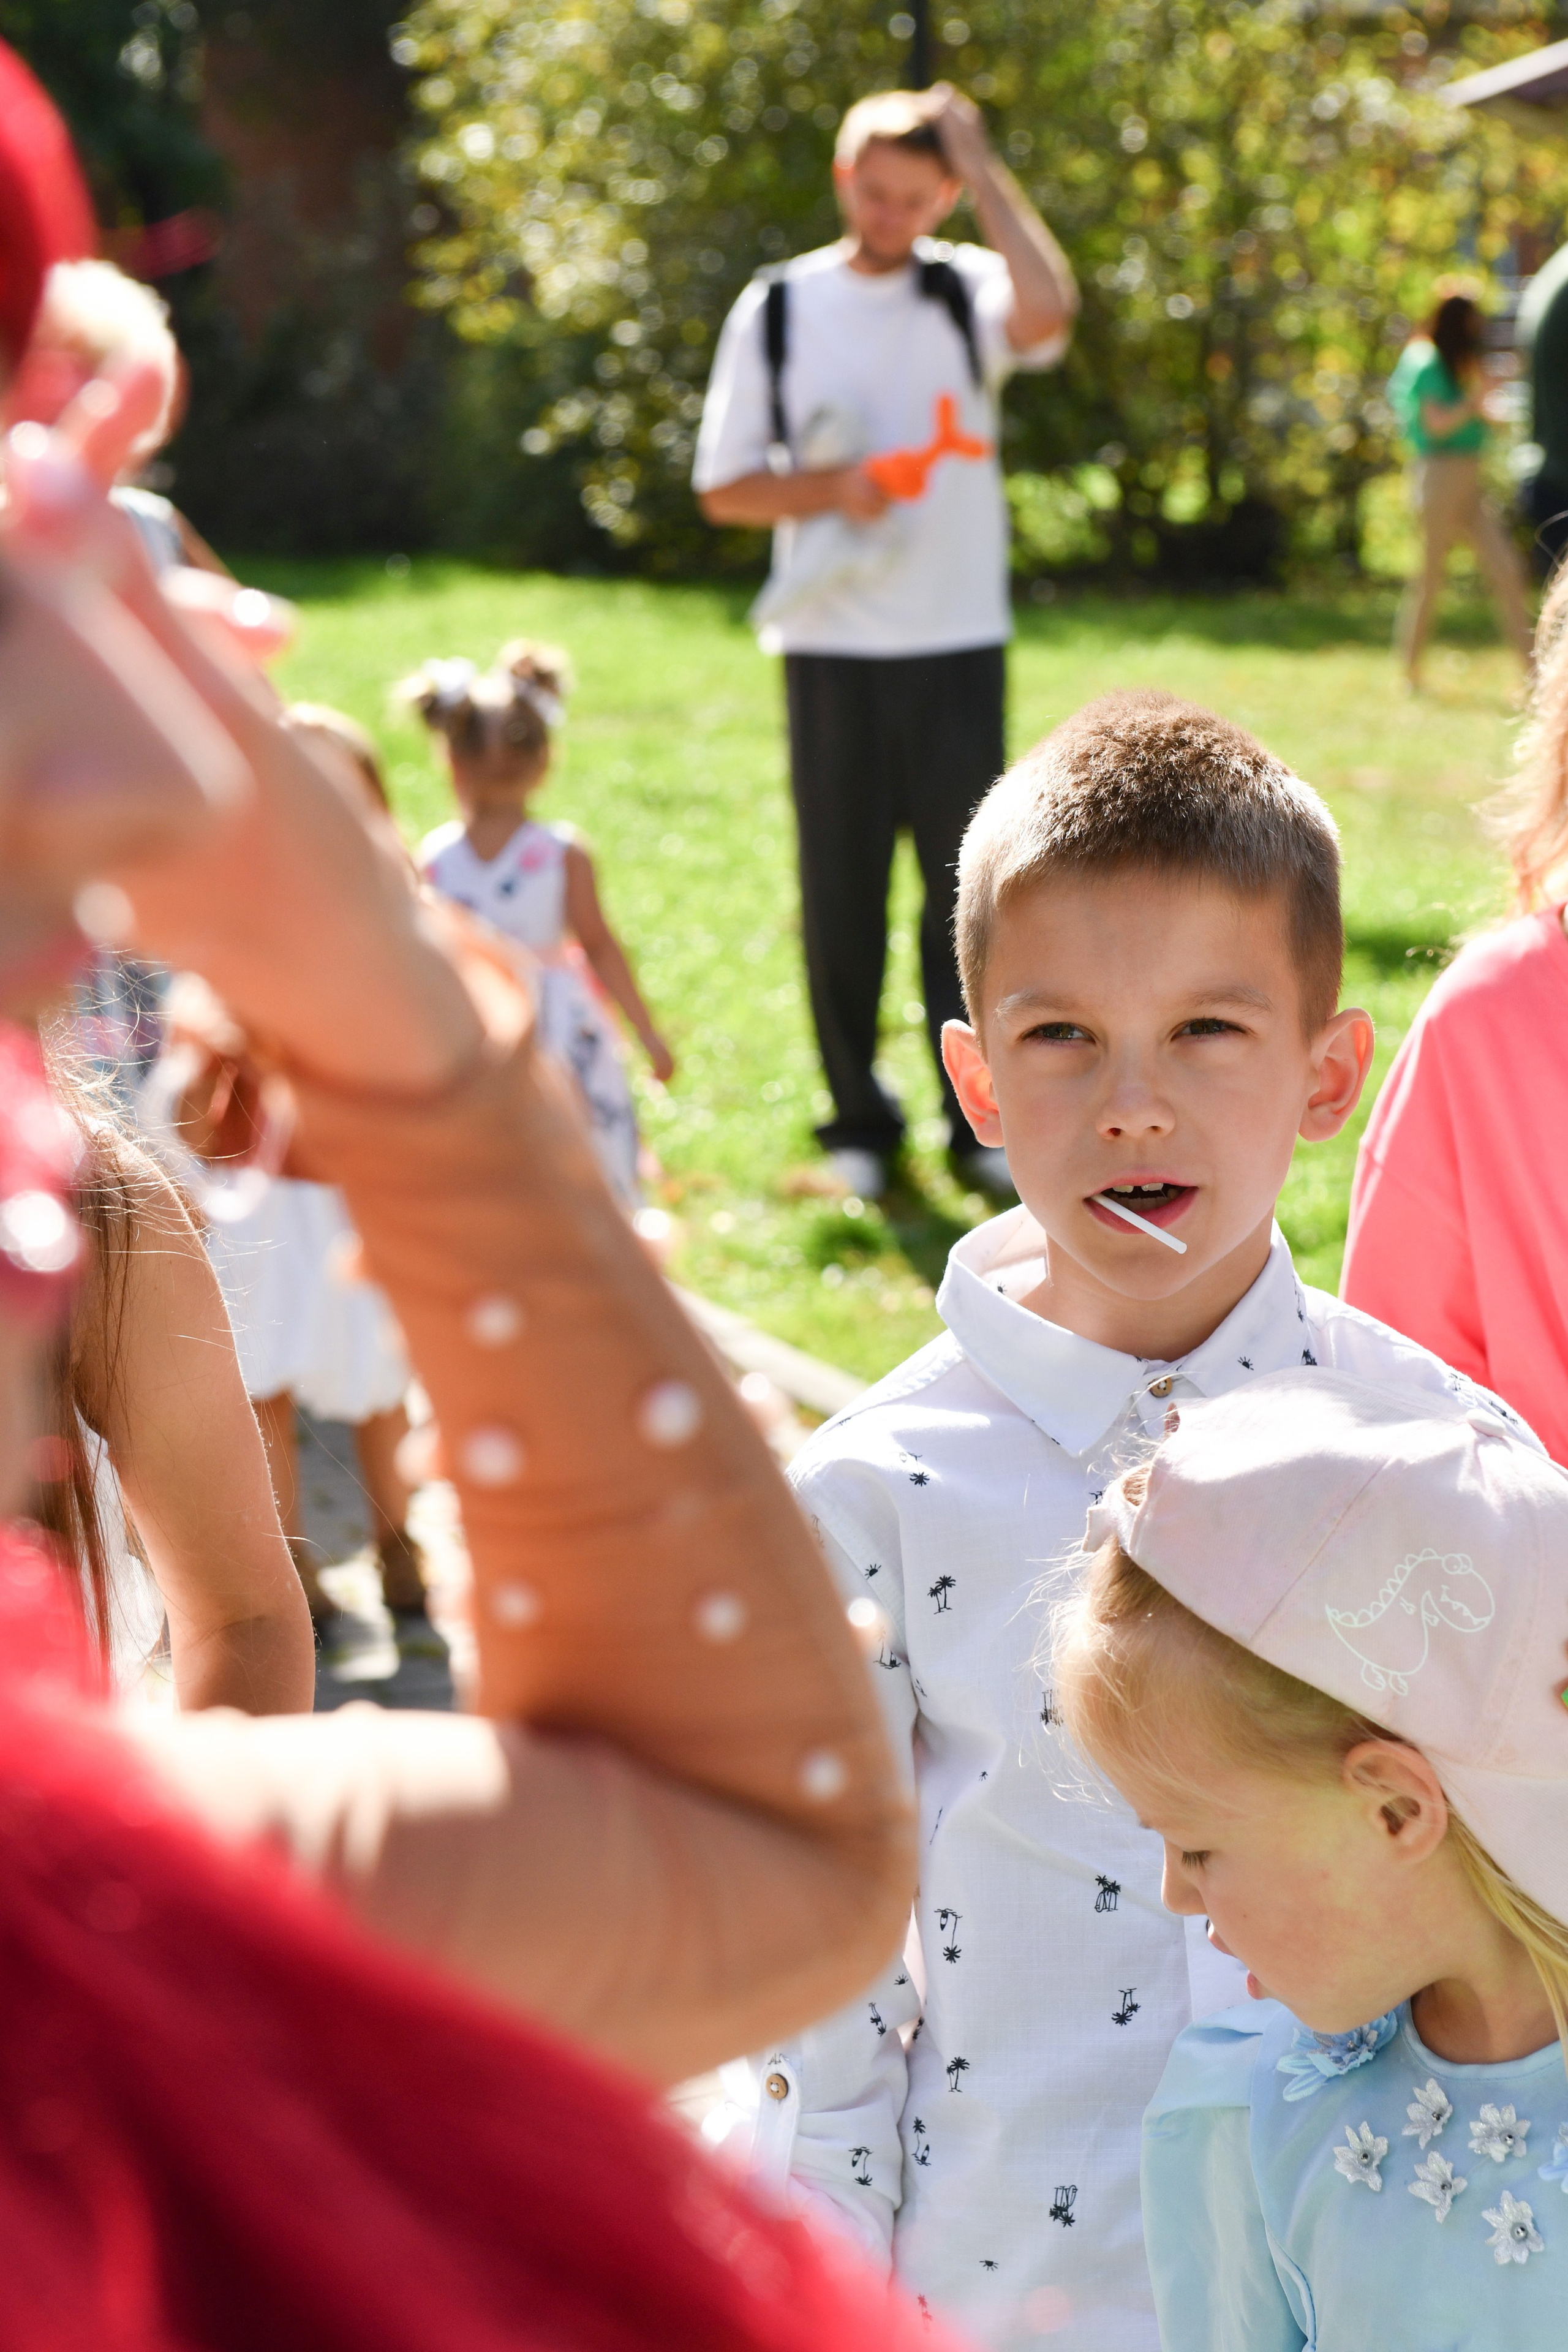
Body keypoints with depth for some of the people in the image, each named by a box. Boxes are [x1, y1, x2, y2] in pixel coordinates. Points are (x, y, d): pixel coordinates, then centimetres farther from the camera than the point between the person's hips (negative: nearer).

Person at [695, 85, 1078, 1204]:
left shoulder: (968, 291, 2)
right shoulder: (779, 309, 5)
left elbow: (1049, 314, -23)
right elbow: (724, 487, 6)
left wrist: (983, 167, -15)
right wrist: (828, 489, -13)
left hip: (958, 647, -1)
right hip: (830, 649, 1)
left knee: (968, 886, 1)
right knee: (842, 892, 6)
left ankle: (978, 1122, 10)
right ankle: (859, 1124, 18)